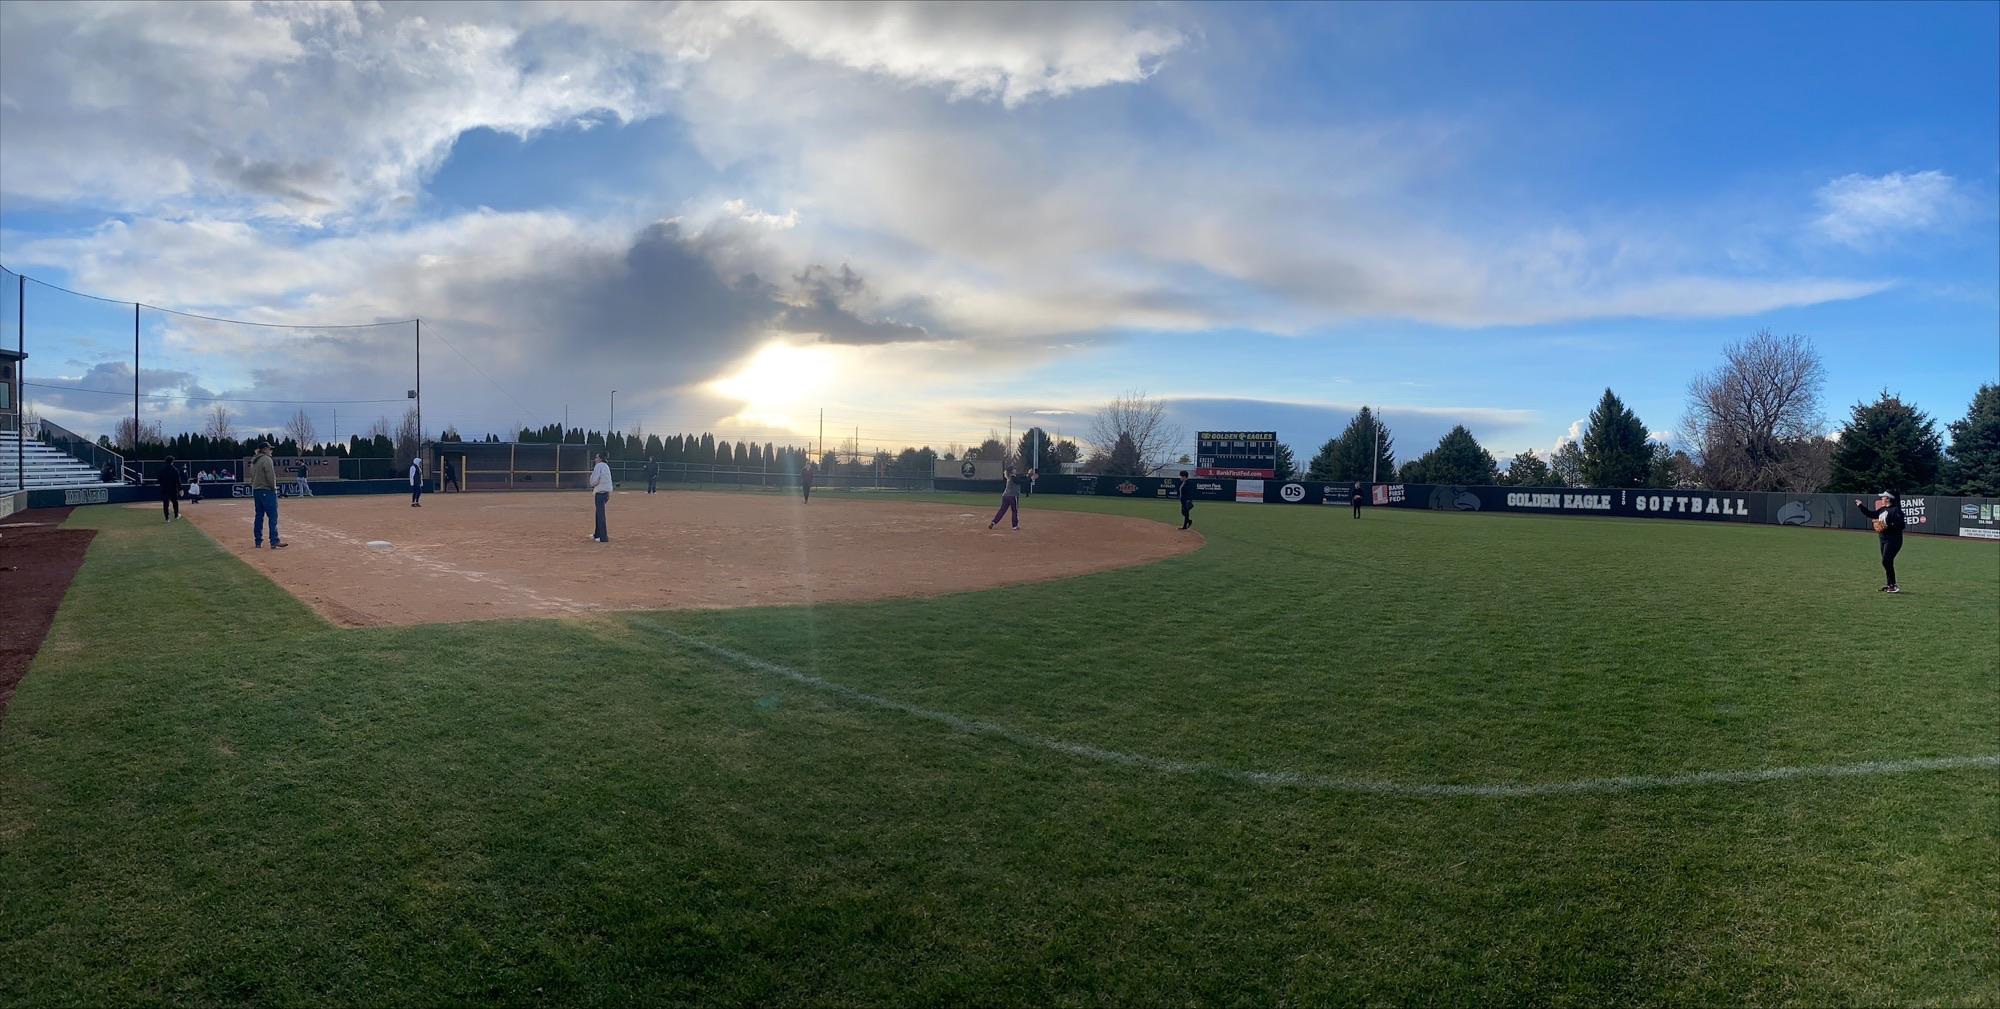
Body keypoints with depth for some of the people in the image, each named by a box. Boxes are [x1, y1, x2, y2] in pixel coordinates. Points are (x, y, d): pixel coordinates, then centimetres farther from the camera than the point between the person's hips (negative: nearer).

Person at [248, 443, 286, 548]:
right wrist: (274, 488, -8)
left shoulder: (254, 461, 16)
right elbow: (270, 476, -17)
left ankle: (258, 541, 14)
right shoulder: (266, 459, -11)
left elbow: (252, 477, 19)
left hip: (256, 491, 9)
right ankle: (274, 541, -15)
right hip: (267, 491, -9)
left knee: (259, 516, 12)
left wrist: (254, 492, 21)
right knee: (273, 516, -10)